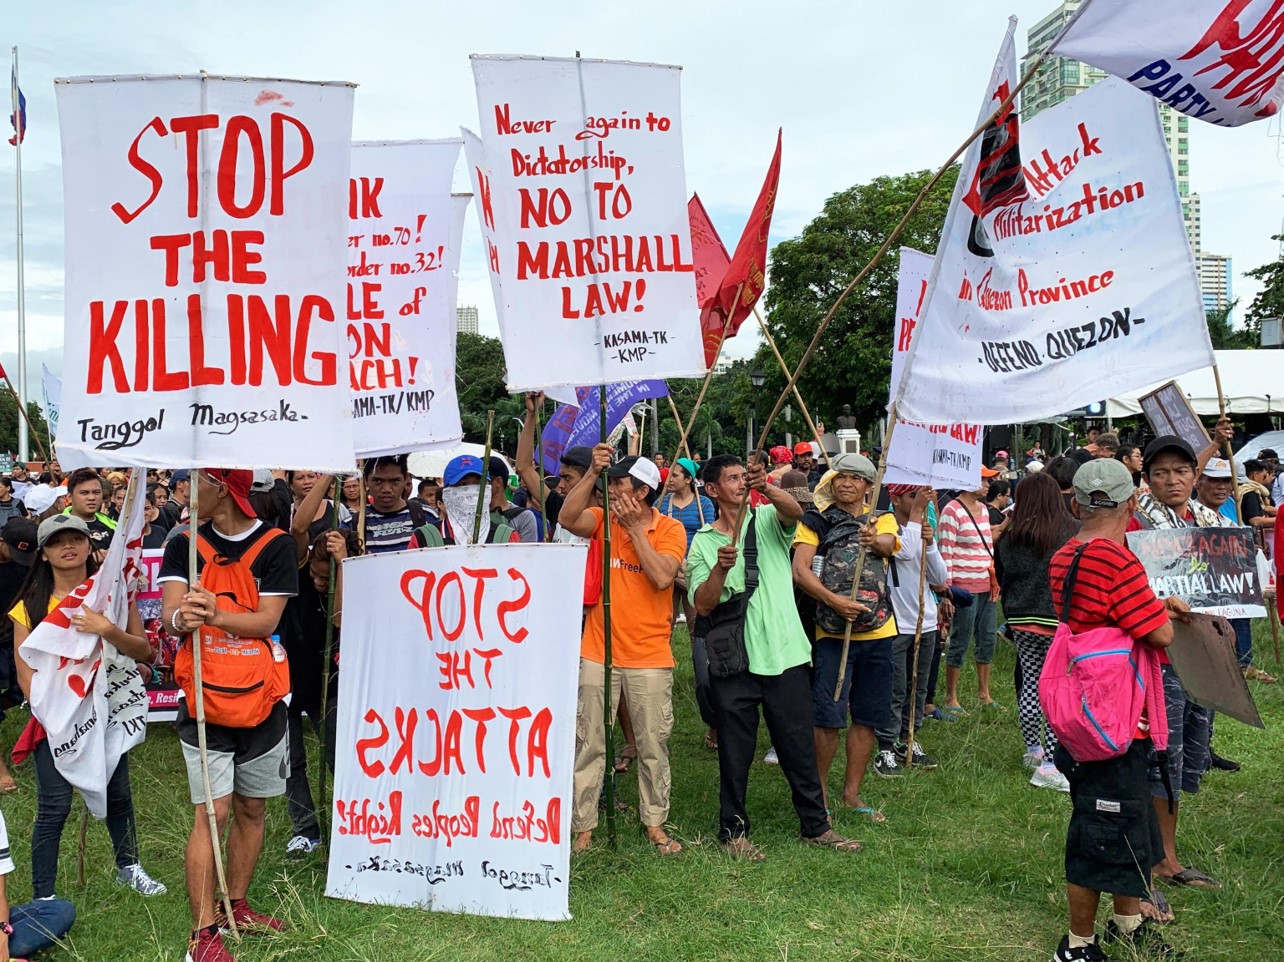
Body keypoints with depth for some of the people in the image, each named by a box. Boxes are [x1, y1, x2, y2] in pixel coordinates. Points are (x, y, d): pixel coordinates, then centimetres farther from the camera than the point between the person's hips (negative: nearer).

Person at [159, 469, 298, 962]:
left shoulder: (274, 544, -3)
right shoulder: (185, 544, 3)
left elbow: (266, 620, -12)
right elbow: (170, 611, -11)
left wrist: (215, 615, -30)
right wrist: (182, 617, -35)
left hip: (261, 698, 1)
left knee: (251, 809, 12)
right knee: (212, 814, -5)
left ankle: (235, 906, 29)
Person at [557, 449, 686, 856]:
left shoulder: (670, 530, -3)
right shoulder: (603, 519, 2)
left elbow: (662, 577, -19)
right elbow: (567, 518, -18)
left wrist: (635, 528, -15)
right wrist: (592, 472, -22)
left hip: (650, 657, -1)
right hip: (598, 654, 1)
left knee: (653, 746, 9)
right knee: (589, 743, 7)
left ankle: (655, 823, 24)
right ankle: (583, 825, 17)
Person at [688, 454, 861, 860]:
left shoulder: (768, 520, 6)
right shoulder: (702, 542, 4)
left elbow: (795, 511, -19)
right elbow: (702, 606, -6)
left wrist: (766, 488, -38)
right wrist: (719, 569, -23)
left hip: (785, 655, 1)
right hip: (732, 661, -1)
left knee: (800, 746, 10)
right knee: (735, 753, 8)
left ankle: (816, 825, 24)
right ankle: (733, 831, 22)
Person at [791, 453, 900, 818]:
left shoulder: (882, 520, 11)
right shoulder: (816, 521, 4)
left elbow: (888, 543, -13)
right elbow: (799, 571, -8)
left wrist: (874, 540, -37)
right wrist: (834, 600, -22)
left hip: (878, 632, 3)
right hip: (832, 632, -3)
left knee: (868, 716, 9)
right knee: (827, 717, -7)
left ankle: (852, 792, 23)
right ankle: (818, 792, 10)